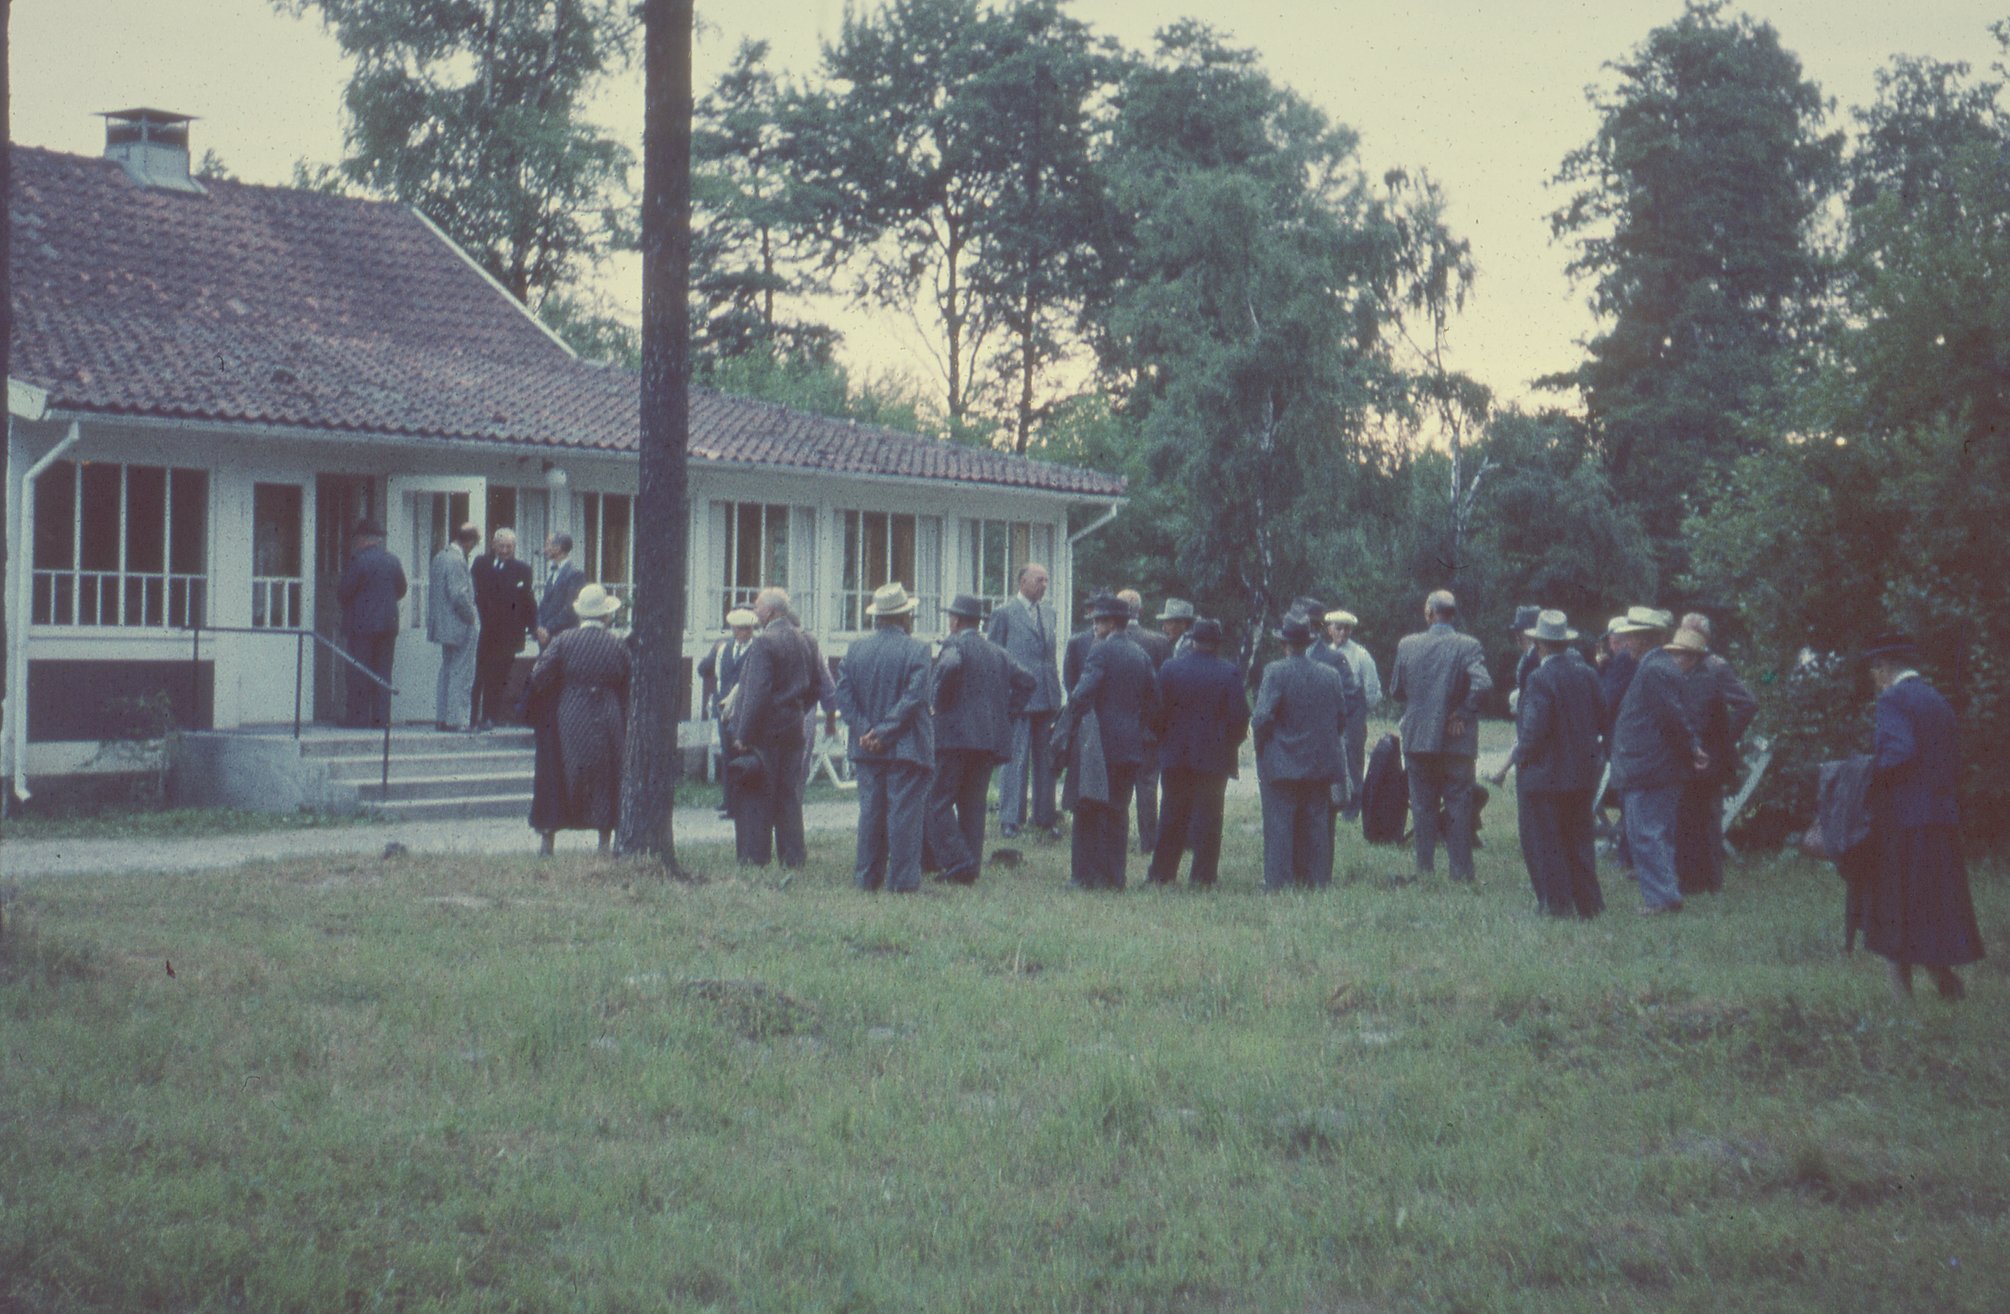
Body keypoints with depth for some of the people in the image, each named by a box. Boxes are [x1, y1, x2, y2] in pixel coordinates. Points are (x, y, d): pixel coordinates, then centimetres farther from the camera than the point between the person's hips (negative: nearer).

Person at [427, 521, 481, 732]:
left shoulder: (439, 556, 9)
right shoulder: (457, 560, -19)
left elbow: (432, 588, 15)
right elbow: (459, 594, -25)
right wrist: (470, 616, -12)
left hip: (443, 625, 9)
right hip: (460, 627, -9)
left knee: (446, 670, 16)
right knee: (462, 673, -3)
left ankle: (441, 718, 19)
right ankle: (455, 720, -4)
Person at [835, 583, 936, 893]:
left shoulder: (856, 650, 6)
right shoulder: (916, 650, -8)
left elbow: (844, 694, 0)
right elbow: (914, 697, -17)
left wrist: (864, 730, -5)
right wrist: (885, 732, -14)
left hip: (867, 749, 5)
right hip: (907, 748, -5)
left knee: (870, 811, 10)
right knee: (904, 812, -1)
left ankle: (869, 876, 12)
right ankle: (902, 879, -2)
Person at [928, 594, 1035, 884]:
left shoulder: (955, 645, -4)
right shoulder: (997, 653, 17)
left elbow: (949, 667, -26)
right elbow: (1028, 681, 16)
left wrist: (940, 704, -13)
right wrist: (1006, 712, 14)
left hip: (955, 736, -7)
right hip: (991, 738, 7)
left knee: (938, 802, -4)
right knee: (973, 806, 10)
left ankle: (957, 862, -15)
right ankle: (969, 870, 7)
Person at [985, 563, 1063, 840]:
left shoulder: (1048, 611, 15)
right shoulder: (1003, 613, -4)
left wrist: (1057, 690, 13)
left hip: (1047, 697, 6)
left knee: (1046, 759, 9)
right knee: (1015, 757, -5)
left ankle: (1045, 817, 16)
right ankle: (1009, 819, -2)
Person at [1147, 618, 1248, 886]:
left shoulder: (1169, 669, -3)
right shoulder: (1229, 673, -7)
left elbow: (1158, 711, -2)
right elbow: (1239, 716, -8)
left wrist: (1162, 742, 13)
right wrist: (1232, 743, 10)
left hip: (1175, 755, 2)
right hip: (1214, 756, -2)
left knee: (1172, 816, 10)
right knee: (1208, 814, 4)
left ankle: (1161, 873, 12)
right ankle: (1203, 875, 3)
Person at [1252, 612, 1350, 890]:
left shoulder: (1275, 672, -12)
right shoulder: (1330, 674, 3)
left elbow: (1264, 717, -18)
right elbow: (1342, 719, 8)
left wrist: (1255, 727, 2)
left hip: (1281, 764, -4)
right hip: (1319, 763, 4)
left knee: (1279, 825, -1)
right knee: (1316, 824, 10)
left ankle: (1279, 881, -2)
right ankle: (1317, 879, 11)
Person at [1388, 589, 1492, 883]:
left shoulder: (1407, 645, -2)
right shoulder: (1469, 646, -9)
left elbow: (1395, 690, 3)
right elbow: (1482, 683, -22)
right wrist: (1463, 713, -10)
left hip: (1417, 738, 2)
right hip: (1457, 740, -2)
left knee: (1422, 807, 10)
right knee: (1458, 806, 5)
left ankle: (1425, 868, 11)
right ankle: (1461, 871, 4)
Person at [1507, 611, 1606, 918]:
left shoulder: (1540, 679, -19)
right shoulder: (1587, 673, 3)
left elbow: (1535, 730, -22)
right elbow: (1601, 720, 9)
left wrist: (1519, 754, -5)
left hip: (1543, 775, -7)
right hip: (1583, 773, 7)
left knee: (1543, 843, 3)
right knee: (1578, 840, 15)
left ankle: (1556, 902, 4)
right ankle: (1588, 902, 17)